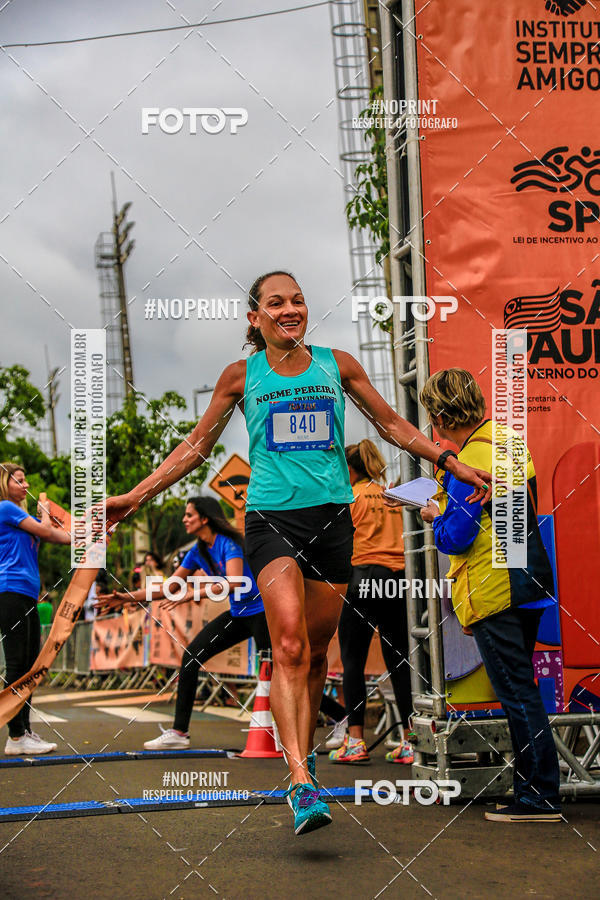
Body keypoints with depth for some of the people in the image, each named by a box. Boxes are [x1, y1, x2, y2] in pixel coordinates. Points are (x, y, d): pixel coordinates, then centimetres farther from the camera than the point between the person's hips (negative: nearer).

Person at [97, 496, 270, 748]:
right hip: (237, 614, 8)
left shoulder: (229, 543, -19)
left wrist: (193, 594, -41)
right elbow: (168, 587, 10)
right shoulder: (197, 552, 5)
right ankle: (179, 732, -1)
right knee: (192, 655, -3)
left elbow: (235, 582, -34)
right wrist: (128, 597, 3)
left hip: (260, 612, -8)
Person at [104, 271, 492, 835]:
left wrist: (451, 462, 11)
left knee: (316, 652, 7)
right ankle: (301, 783, -23)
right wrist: (135, 497, 7)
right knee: (290, 645, -19)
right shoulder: (241, 376, 6)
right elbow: (196, 447, 12)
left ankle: (304, 756, 25)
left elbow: (391, 425, 18)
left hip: (331, 518, 2)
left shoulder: (337, 365, 9)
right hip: (271, 518, -2)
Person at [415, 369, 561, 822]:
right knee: (521, 689, 15)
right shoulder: (508, 439, 11)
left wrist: (436, 515, 3)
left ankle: (541, 797, 0)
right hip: (529, 581, 9)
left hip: (494, 591, -9)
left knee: (516, 692, -5)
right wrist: (450, 507, 21)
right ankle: (534, 792, 21)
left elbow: (456, 537, -18)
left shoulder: (470, 461, -17)